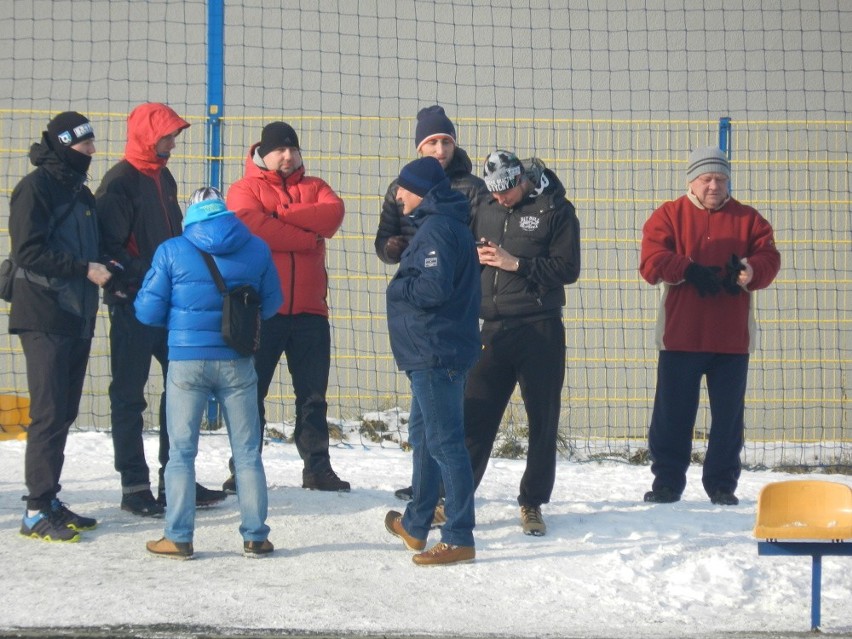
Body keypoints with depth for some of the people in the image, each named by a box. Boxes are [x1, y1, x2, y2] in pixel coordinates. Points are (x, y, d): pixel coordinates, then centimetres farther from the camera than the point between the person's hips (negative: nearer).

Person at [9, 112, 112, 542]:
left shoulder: (80, 191, 17)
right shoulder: (36, 188, -9)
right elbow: (30, 252, -17)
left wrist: (104, 269, 5)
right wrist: (85, 269, -20)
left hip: (76, 316, 8)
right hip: (45, 317, -8)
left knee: (64, 413, 10)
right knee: (49, 413, -10)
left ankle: (50, 500, 17)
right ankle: (36, 511, -7)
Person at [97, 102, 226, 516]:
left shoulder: (163, 178, 14)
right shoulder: (120, 182, -12)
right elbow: (110, 246, -17)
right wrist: (142, 281, -22)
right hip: (133, 305, -8)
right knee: (129, 394, 0)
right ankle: (134, 486, 4)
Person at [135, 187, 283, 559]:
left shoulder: (172, 251, -3)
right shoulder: (256, 249, 2)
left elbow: (148, 311, -1)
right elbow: (270, 305, 10)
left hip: (186, 361, -1)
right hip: (236, 363, 1)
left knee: (181, 452, 7)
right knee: (247, 451, 9)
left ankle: (178, 538, 6)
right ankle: (255, 536, 12)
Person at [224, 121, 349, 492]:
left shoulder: (313, 187, 15)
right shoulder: (245, 190, 3)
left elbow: (332, 214, -6)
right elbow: (253, 226, -17)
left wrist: (281, 215, -13)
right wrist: (309, 238, -11)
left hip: (309, 310, 4)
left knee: (313, 393, 7)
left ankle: (317, 468, 14)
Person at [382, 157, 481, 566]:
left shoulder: (437, 229, -16)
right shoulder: (441, 223, 17)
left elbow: (433, 288, -26)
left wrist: (397, 289, -10)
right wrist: (405, 284, 6)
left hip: (437, 353, -11)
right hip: (434, 352, 11)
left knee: (444, 442, -10)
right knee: (422, 435, 21)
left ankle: (459, 539, -9)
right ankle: (416, 524, 34)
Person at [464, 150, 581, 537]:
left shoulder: (555, 210, -3)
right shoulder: (485, 210, 11)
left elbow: (568, 269, -9)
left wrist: (516, 263, -15)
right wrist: (475, 258, -6)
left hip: (540, 330, -3)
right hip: (494, 328, 3)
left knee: (543, 420, 4)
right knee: (475, 417, 1)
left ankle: (532, 504, 15)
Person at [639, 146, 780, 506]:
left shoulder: (747, 219, 8)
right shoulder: (668, 216, 4)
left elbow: (768, 258, -1)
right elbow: (652, 260, -8)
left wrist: (751, 272, -24)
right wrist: (688, 270, -24)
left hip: (732, 337, 1)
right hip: (680, 335, -1)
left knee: (728, 414, 4)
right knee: (672, 412, 2)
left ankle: (722, 485, 14)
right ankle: (667, 483, 11)